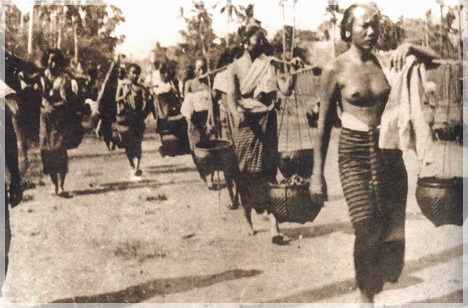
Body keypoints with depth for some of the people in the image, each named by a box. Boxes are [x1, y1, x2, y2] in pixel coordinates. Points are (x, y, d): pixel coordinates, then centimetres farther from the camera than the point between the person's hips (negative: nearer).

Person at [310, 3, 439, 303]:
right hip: (354, 152, -3)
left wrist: (410, 47, -12)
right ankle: (366, 295, 13)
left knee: (395, 232, 3)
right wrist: (317, 173, 1)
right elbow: (324, 122, 2)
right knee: (368, 230, -7)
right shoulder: (336, 70, -3)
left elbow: (435, 59, 9)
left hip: (389, 150, 3)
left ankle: (388, 290, 24)